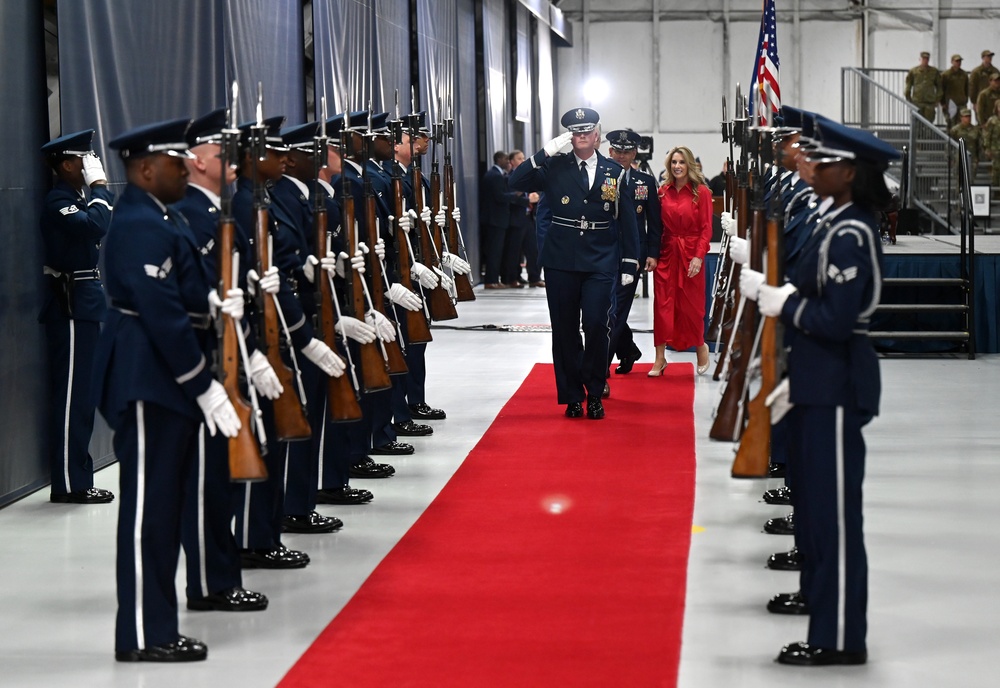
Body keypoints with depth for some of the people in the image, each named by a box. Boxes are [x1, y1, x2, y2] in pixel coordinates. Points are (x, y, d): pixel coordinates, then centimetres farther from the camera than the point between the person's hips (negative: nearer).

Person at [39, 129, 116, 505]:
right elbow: (96, 226, -29)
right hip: (71, 307, -10)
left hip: (83, 306, 10)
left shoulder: (74, 200, 17)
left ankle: (77, 477, 18)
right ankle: (69, 483, -3)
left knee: (80, 396, 13)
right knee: (72, 396, -7)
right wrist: (99, 186, -20)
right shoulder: (58, 201, -13)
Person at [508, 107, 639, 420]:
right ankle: (572, 396, 15)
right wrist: (546, 153, -14)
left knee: (596, 326, -9)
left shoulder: (614, 172, 7)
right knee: (565, 329, 5)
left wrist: (629, 264, 4)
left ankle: (595, 394, 6)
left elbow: (627, 221, 8)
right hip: (561, 262, 0)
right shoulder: (555, 167, 3)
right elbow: (516, 182, -8)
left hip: (600, 263, 0)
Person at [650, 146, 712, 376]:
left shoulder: (701, 192, -5)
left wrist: (699, 256, -15)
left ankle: (700, 346, 31)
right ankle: (660, 358, 4)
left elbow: (706, 228, -7)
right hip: (666, 253, 3)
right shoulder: (663, 192, 4)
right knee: (662, 303, 0)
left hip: (690, 254, -3)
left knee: (691, 304, 6)